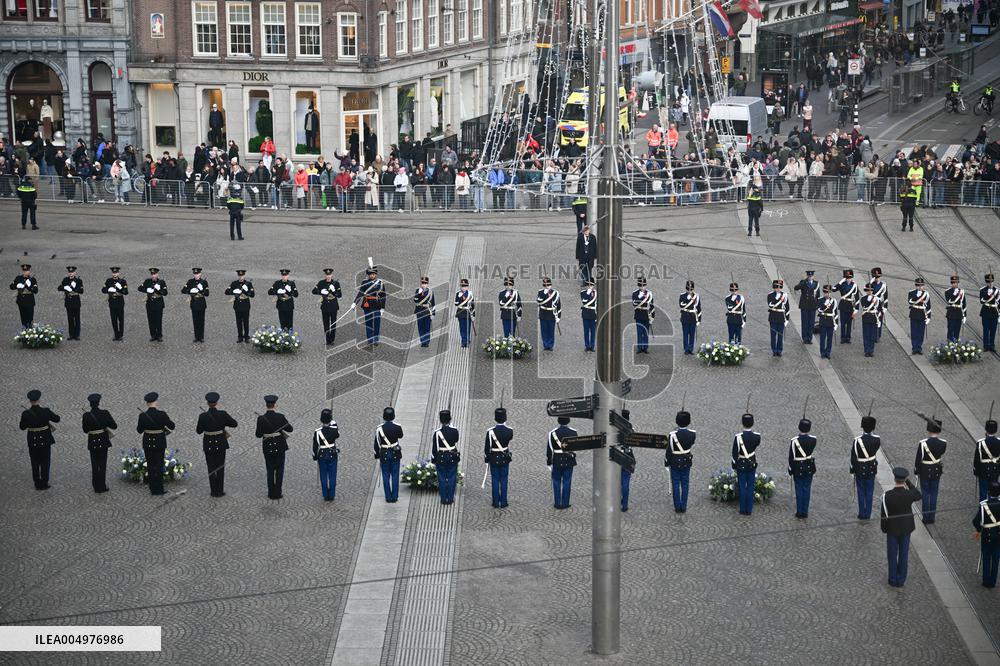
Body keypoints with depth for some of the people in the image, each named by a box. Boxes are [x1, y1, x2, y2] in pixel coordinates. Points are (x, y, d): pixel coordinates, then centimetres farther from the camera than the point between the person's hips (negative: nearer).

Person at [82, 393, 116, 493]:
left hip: (92, 442, 1)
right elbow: (114, 426, -6)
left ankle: (96, 486, 20)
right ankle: (102, 486, 10)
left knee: (94, 464, 14)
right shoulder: (105, 413, -12)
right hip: (103, 441, -1)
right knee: (103, 464, 7)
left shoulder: (86, 415, -10)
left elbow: (85, 430, 0)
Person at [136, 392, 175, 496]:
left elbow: (139, 430, 0)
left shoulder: (142, 415, -10)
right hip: (160, 443, -1)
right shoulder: (161, 414, -15)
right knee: (159, 465, 8)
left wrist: (137, 425, 19)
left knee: (150, 465, 12)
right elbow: (172, 426, -8)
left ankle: (153, 489, 15)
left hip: (147, 443, 2)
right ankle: (159, 489, 9)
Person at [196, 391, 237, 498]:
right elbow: (234, 424, -4)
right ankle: (220, 491, 13)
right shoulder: (223, 414, -15)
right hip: (221, 443, 0)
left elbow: (199, 431, -4)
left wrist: (197, 428, 17)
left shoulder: (202, 416, -15)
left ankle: (213, 491, 15)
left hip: (208, 444, 0)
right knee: (220, 467, 11)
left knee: (211, 468, 12)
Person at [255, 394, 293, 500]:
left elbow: (259, 434, -9)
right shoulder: (280, 417, -13)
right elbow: (290, 429, -4)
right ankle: (277, 493, 8)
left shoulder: (261, 419, -11)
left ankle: (271, 494, 14)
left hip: (268, 447, 1)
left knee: (270, 471, 12)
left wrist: (256, 433, 13)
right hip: (279, 446, -1)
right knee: (279, 470, 9)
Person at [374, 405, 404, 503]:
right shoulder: (397, 427, -10)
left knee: (386, 476, 9)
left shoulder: (379, 428, -11)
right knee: (395, 476, 9)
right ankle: (395, 497, 12)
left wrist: (377, 457, 5)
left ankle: (388, 497, 12)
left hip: (384, 455, 0)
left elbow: (377, 444, -6)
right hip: (395, 454, 0)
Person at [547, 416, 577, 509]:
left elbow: (549, 449, -6)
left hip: (557, 462, -1)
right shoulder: (573, 432, -5)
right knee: (567, 482, 7)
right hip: (569, 461, 1)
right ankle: (565, 503, 10)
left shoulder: (553, 433, -8)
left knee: (557, 482, 9)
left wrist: (549, 463, 0)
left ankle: (558, 503, 11)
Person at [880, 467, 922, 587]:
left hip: (892, 529, -2)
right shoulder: (909, 494, -23)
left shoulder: (887, 495, -26)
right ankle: (901, 580, 27)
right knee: (903, 554, 17)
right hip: (906, 528, 2)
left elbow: (884, 514, -15)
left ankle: (893, 580, 25)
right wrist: (908, 482, 0)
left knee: (892, 555, 15)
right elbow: (918, 495, 4)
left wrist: (884, 529, 1)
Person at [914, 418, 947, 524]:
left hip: (925, 472, -3)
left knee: (925, 494, 9)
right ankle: (932, 517, 20)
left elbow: (918, 459, -15)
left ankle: (926, 518, 13)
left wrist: (916, 472, -2)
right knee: (933, 494, 14)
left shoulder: (923, 443, -21)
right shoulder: (943, 443, -11)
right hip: (936, 472, 3)